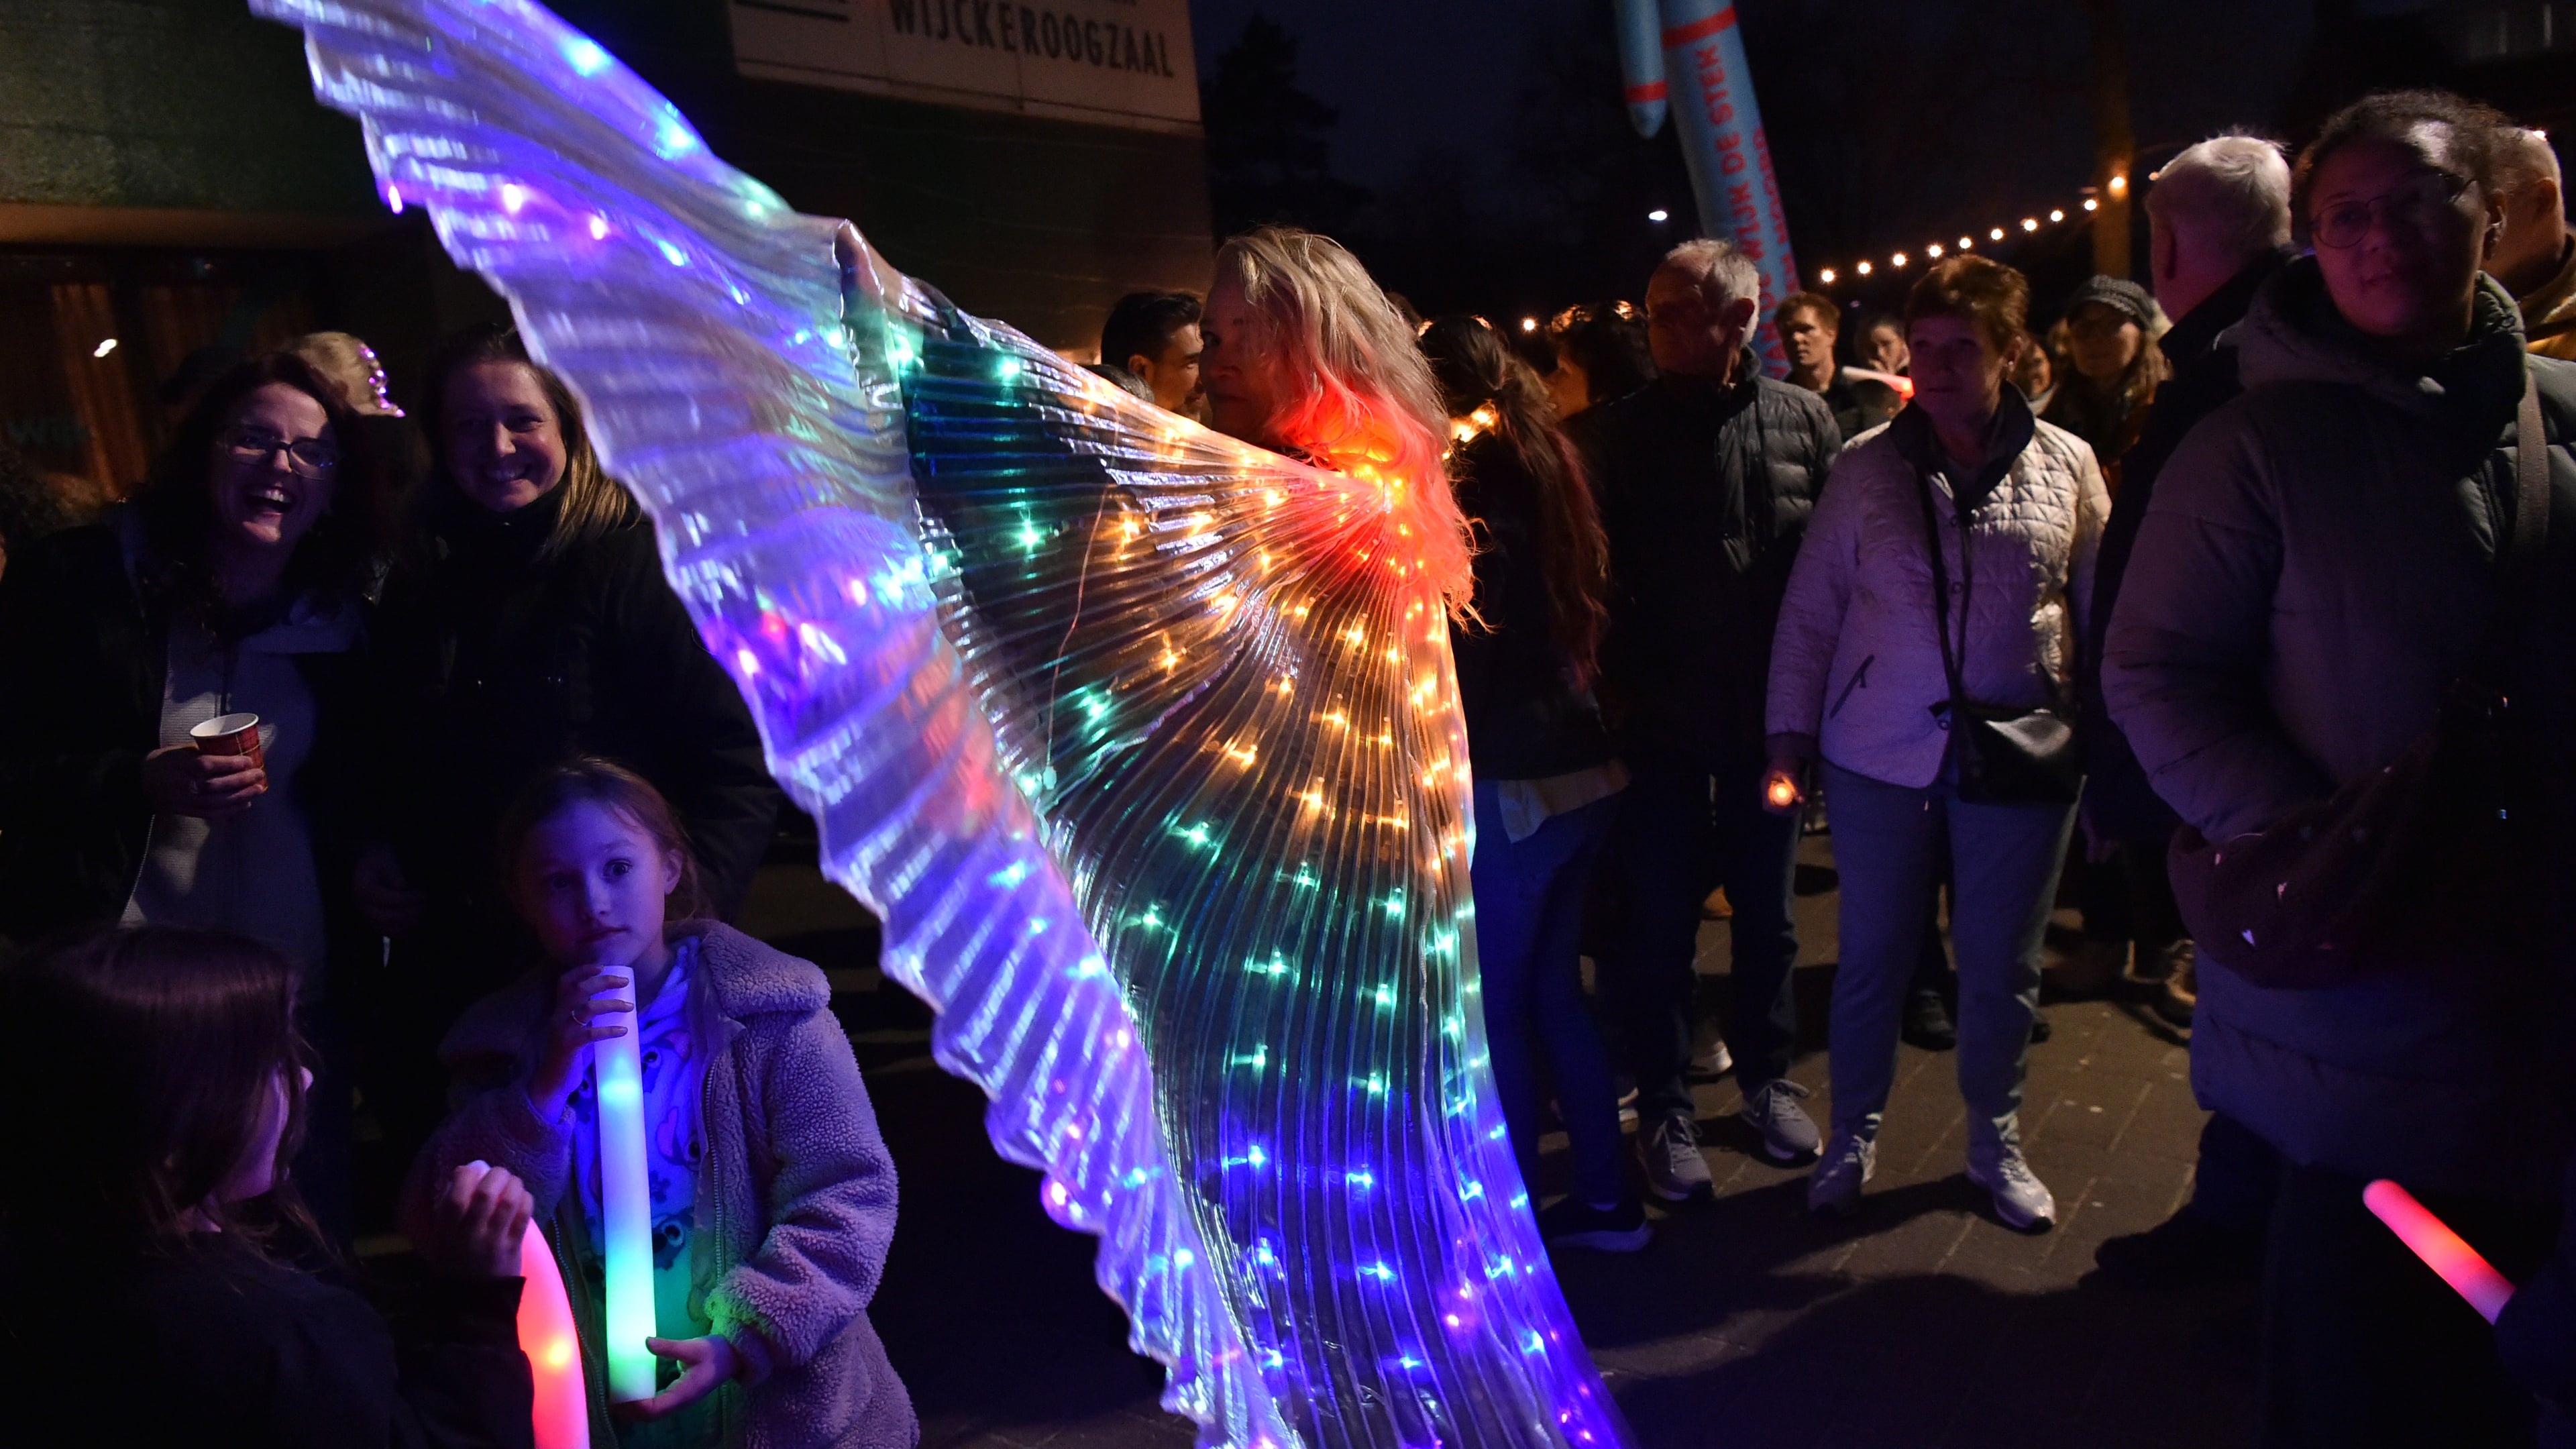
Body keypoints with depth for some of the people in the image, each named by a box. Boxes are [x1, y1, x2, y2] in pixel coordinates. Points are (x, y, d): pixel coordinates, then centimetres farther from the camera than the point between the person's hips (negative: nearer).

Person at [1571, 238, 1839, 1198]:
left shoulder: (1802, 420, -1)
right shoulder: (1616, 434, -4)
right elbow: (1592, 573, -5)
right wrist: (1617, 689, -11)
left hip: (1771, 713, 2)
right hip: (1662, 721, -1)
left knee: (1766, 911, 16)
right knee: (1660, 922, 6)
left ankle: (1766, 1077, 35)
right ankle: (1665, 1106, 21)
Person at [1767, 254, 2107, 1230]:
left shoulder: (2066, 464, 2)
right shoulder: (1866, 467, 0)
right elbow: (1810, 609, 3)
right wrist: (1790, 732, -1)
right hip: (1879, 756, 0)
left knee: (2001, 966, 13)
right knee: (1872, 959, 10)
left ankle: (1995, 1143, 34)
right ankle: (1852, 1138, 30)